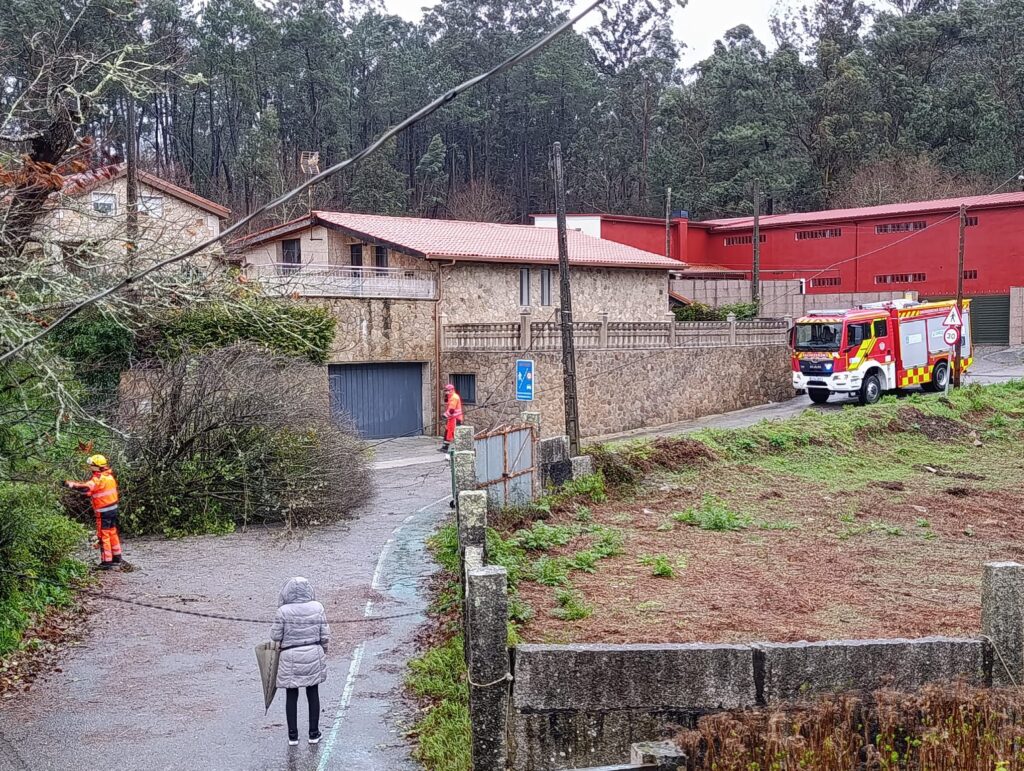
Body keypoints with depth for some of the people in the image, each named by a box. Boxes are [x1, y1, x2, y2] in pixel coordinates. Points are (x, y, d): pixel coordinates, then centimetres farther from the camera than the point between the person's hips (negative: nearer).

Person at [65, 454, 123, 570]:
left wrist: (72, 484, -25)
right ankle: (116, 557, 27)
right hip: (113, 508, 8)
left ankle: (106, 561, 2)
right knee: (113, 532, 18)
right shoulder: (109, 476, 7)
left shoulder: (98, 479, -19)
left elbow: (86, 487, -33)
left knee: (103, 535, -1)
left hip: (103, 512, -8)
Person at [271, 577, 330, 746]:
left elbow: (276, 636, -8)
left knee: (291, 696, 11)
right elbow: (325, 635, -3)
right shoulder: (317, 608, -8)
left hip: (291, 658, -2)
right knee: (313, 694, 14)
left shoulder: (283, 611, -15)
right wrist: (323, 651, 14)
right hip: (313, 656, 2)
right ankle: (314, 733, 21)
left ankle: (293, 735, 17)